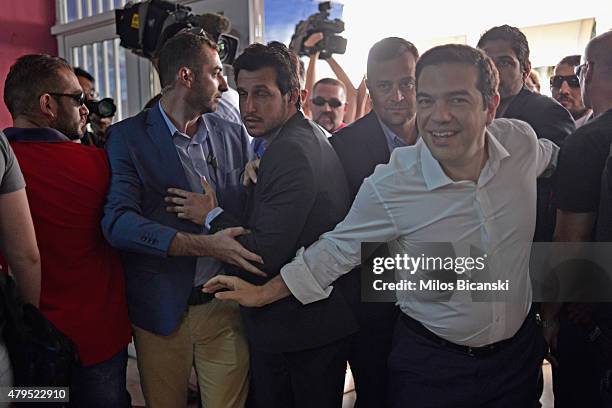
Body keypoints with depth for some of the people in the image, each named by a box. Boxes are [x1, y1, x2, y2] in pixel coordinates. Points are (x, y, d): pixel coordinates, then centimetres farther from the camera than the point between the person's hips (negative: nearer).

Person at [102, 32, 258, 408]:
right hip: (161, 307, -2)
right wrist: (203, 244, -26)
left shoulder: (233, 134, 7)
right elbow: (118, 221, -18)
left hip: (224, 303, 2)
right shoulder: (128, 137, -5)